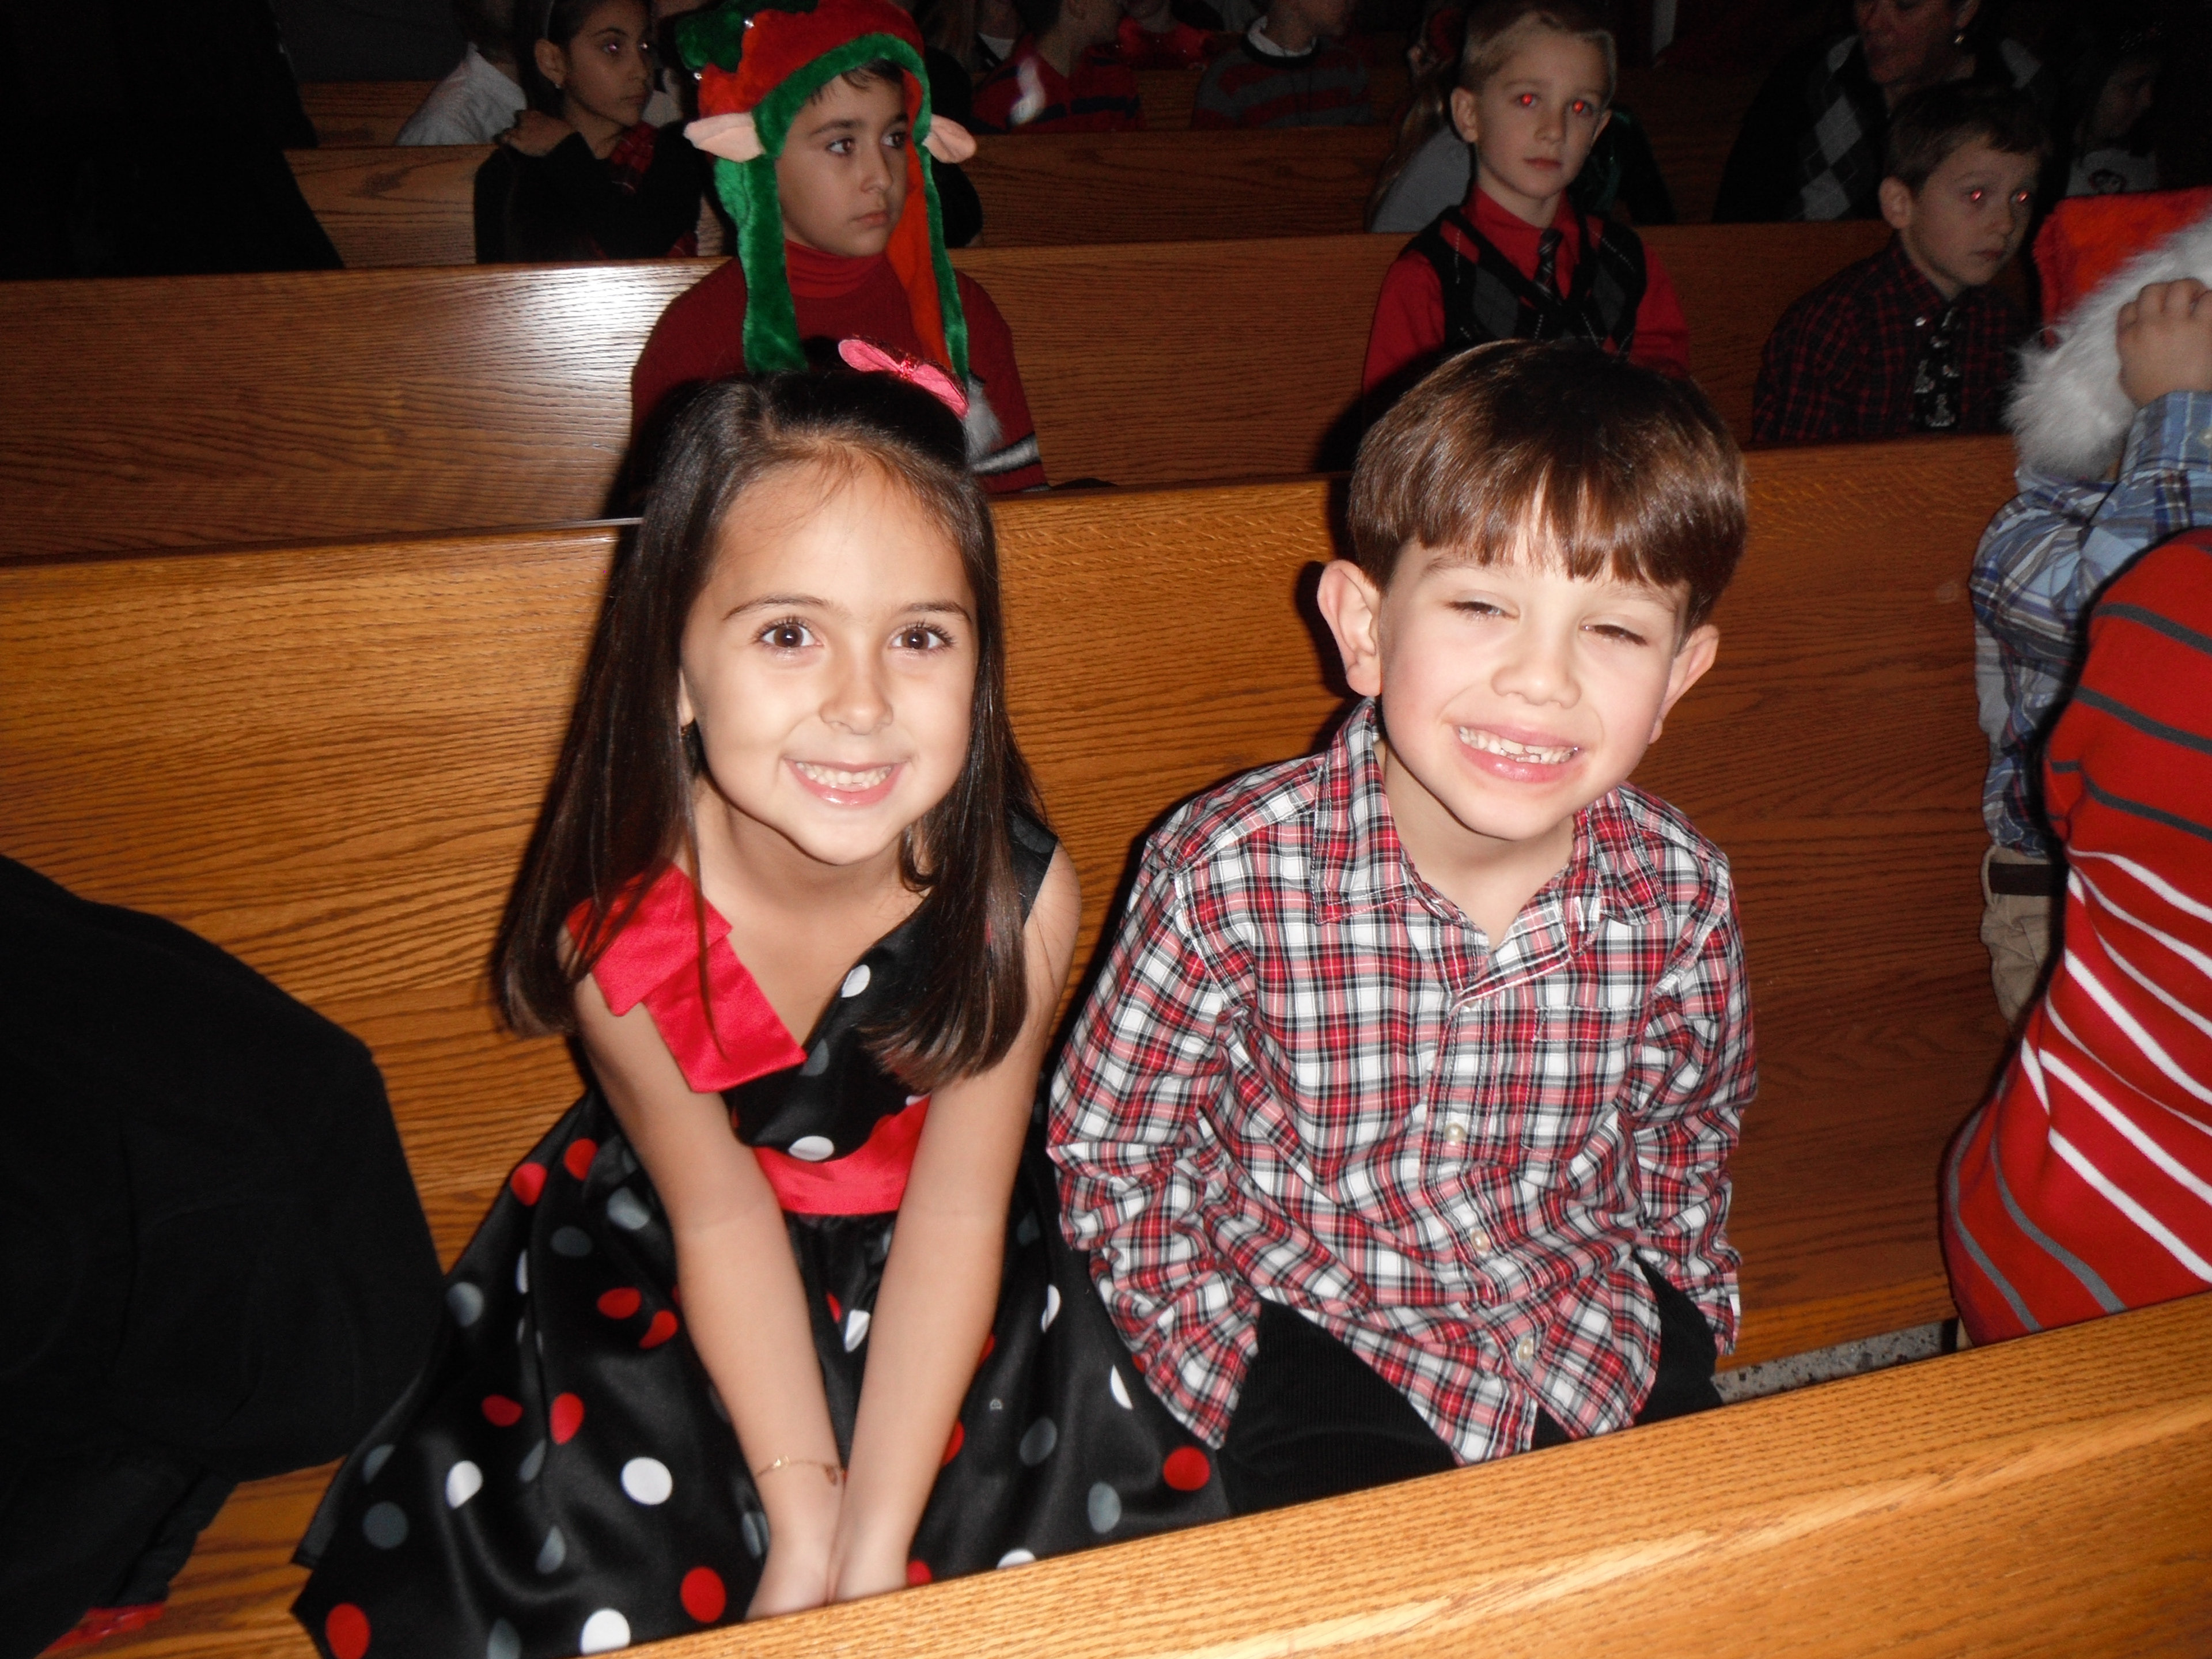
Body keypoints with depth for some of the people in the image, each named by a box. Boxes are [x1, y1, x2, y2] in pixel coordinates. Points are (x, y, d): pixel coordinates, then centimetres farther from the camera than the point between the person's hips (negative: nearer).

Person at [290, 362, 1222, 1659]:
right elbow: (720, 1214, -15)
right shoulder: (616, 924, -27)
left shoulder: (1020, 894, -27)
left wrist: (873, 1551, -20)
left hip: (931, 1279, 1)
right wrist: (799, 1512, -18)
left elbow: (954, 1214, -20)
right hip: (668, 1271, 0)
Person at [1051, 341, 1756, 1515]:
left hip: (1593, 1327, 4)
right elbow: (1109, 1144, -9)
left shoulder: (1682, 895, -13)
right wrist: (1231, 1365, -10)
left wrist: (1671, 1316, 5)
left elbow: (1687, 1137, 8)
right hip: (1317, 1326, -3)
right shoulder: (1233, 868, -23)